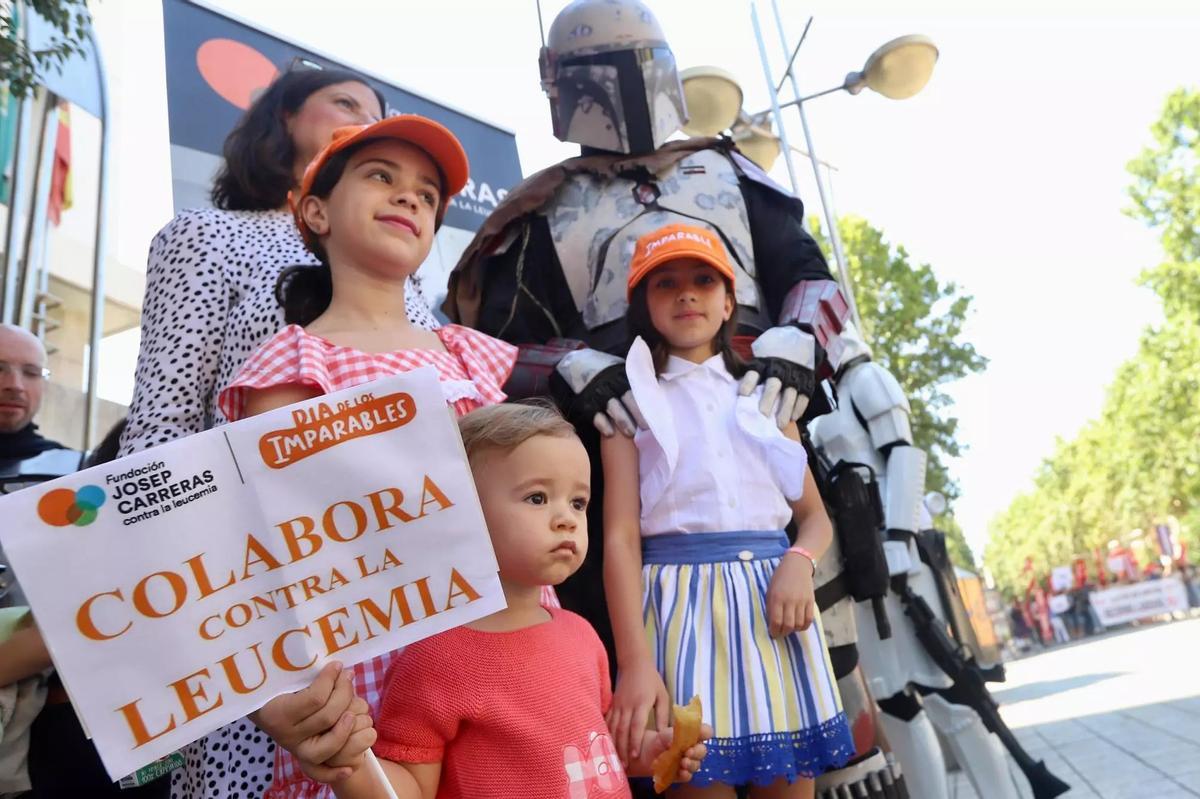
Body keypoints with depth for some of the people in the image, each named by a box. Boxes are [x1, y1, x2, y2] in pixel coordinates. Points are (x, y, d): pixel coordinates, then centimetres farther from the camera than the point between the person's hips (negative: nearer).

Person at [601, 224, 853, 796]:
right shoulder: (631, 398, 3)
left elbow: (815, 516, 14)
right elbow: (620, 535, -6)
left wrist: (799, 563, -9)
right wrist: (635, 661, -16)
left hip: (772, 596, 4)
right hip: (683, 602, -3)